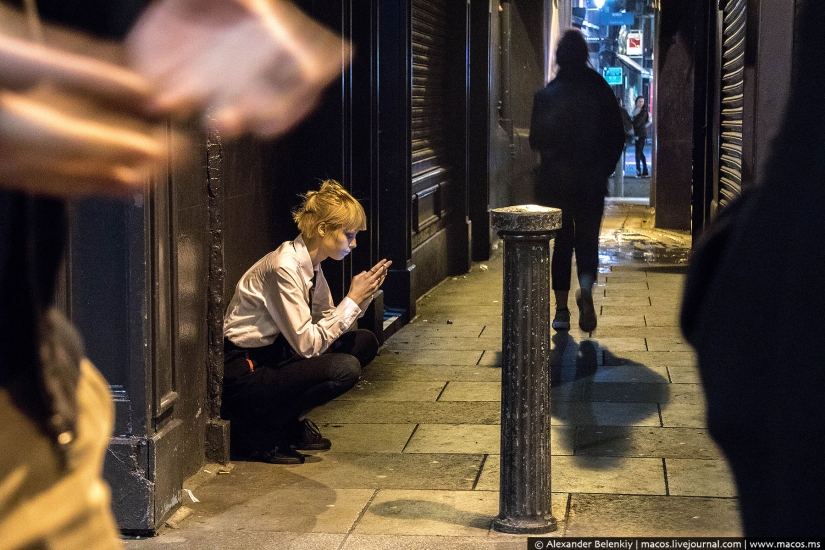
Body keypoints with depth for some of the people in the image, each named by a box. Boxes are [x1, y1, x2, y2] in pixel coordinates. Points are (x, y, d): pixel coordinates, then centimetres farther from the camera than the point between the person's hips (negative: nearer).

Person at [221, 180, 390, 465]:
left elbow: (329, 321, 10)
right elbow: (307, 344, -25)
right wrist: (352, 299, -19)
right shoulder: (284, 268, -24)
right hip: (242, 374, -10)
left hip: (273, 353, 10)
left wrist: (362, 295, -6)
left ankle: (291, 424, 8)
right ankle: (257, 429, -8)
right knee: (344, 368, -25)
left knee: (365, 342, 5)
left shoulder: (311, 265, 5)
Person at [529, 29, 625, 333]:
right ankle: (586, 289, -23)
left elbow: (536, 140, 2)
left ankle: (561, 308, 10)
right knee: (588, 239, 7)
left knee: (562, 242, 12)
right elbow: (617, 136, 0)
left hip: (555, 179, 1)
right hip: (591, 180, -1)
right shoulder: (599, 90, -3)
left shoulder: (545, 94, -2)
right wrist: (605, 168, 11)